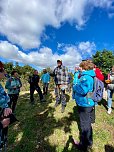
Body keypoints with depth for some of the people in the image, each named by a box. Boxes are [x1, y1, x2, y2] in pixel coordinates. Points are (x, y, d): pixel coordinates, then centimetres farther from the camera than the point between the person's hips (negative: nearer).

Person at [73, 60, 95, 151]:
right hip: (89, 103, 9)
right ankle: (88, 142, 49)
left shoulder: (86, 76, -23)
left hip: (84, 104, -9)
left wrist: (75, 87, -18)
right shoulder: (90, 76, 6)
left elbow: (83, 90, -35)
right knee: (87, 123, 26)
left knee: (85, 125, 11)